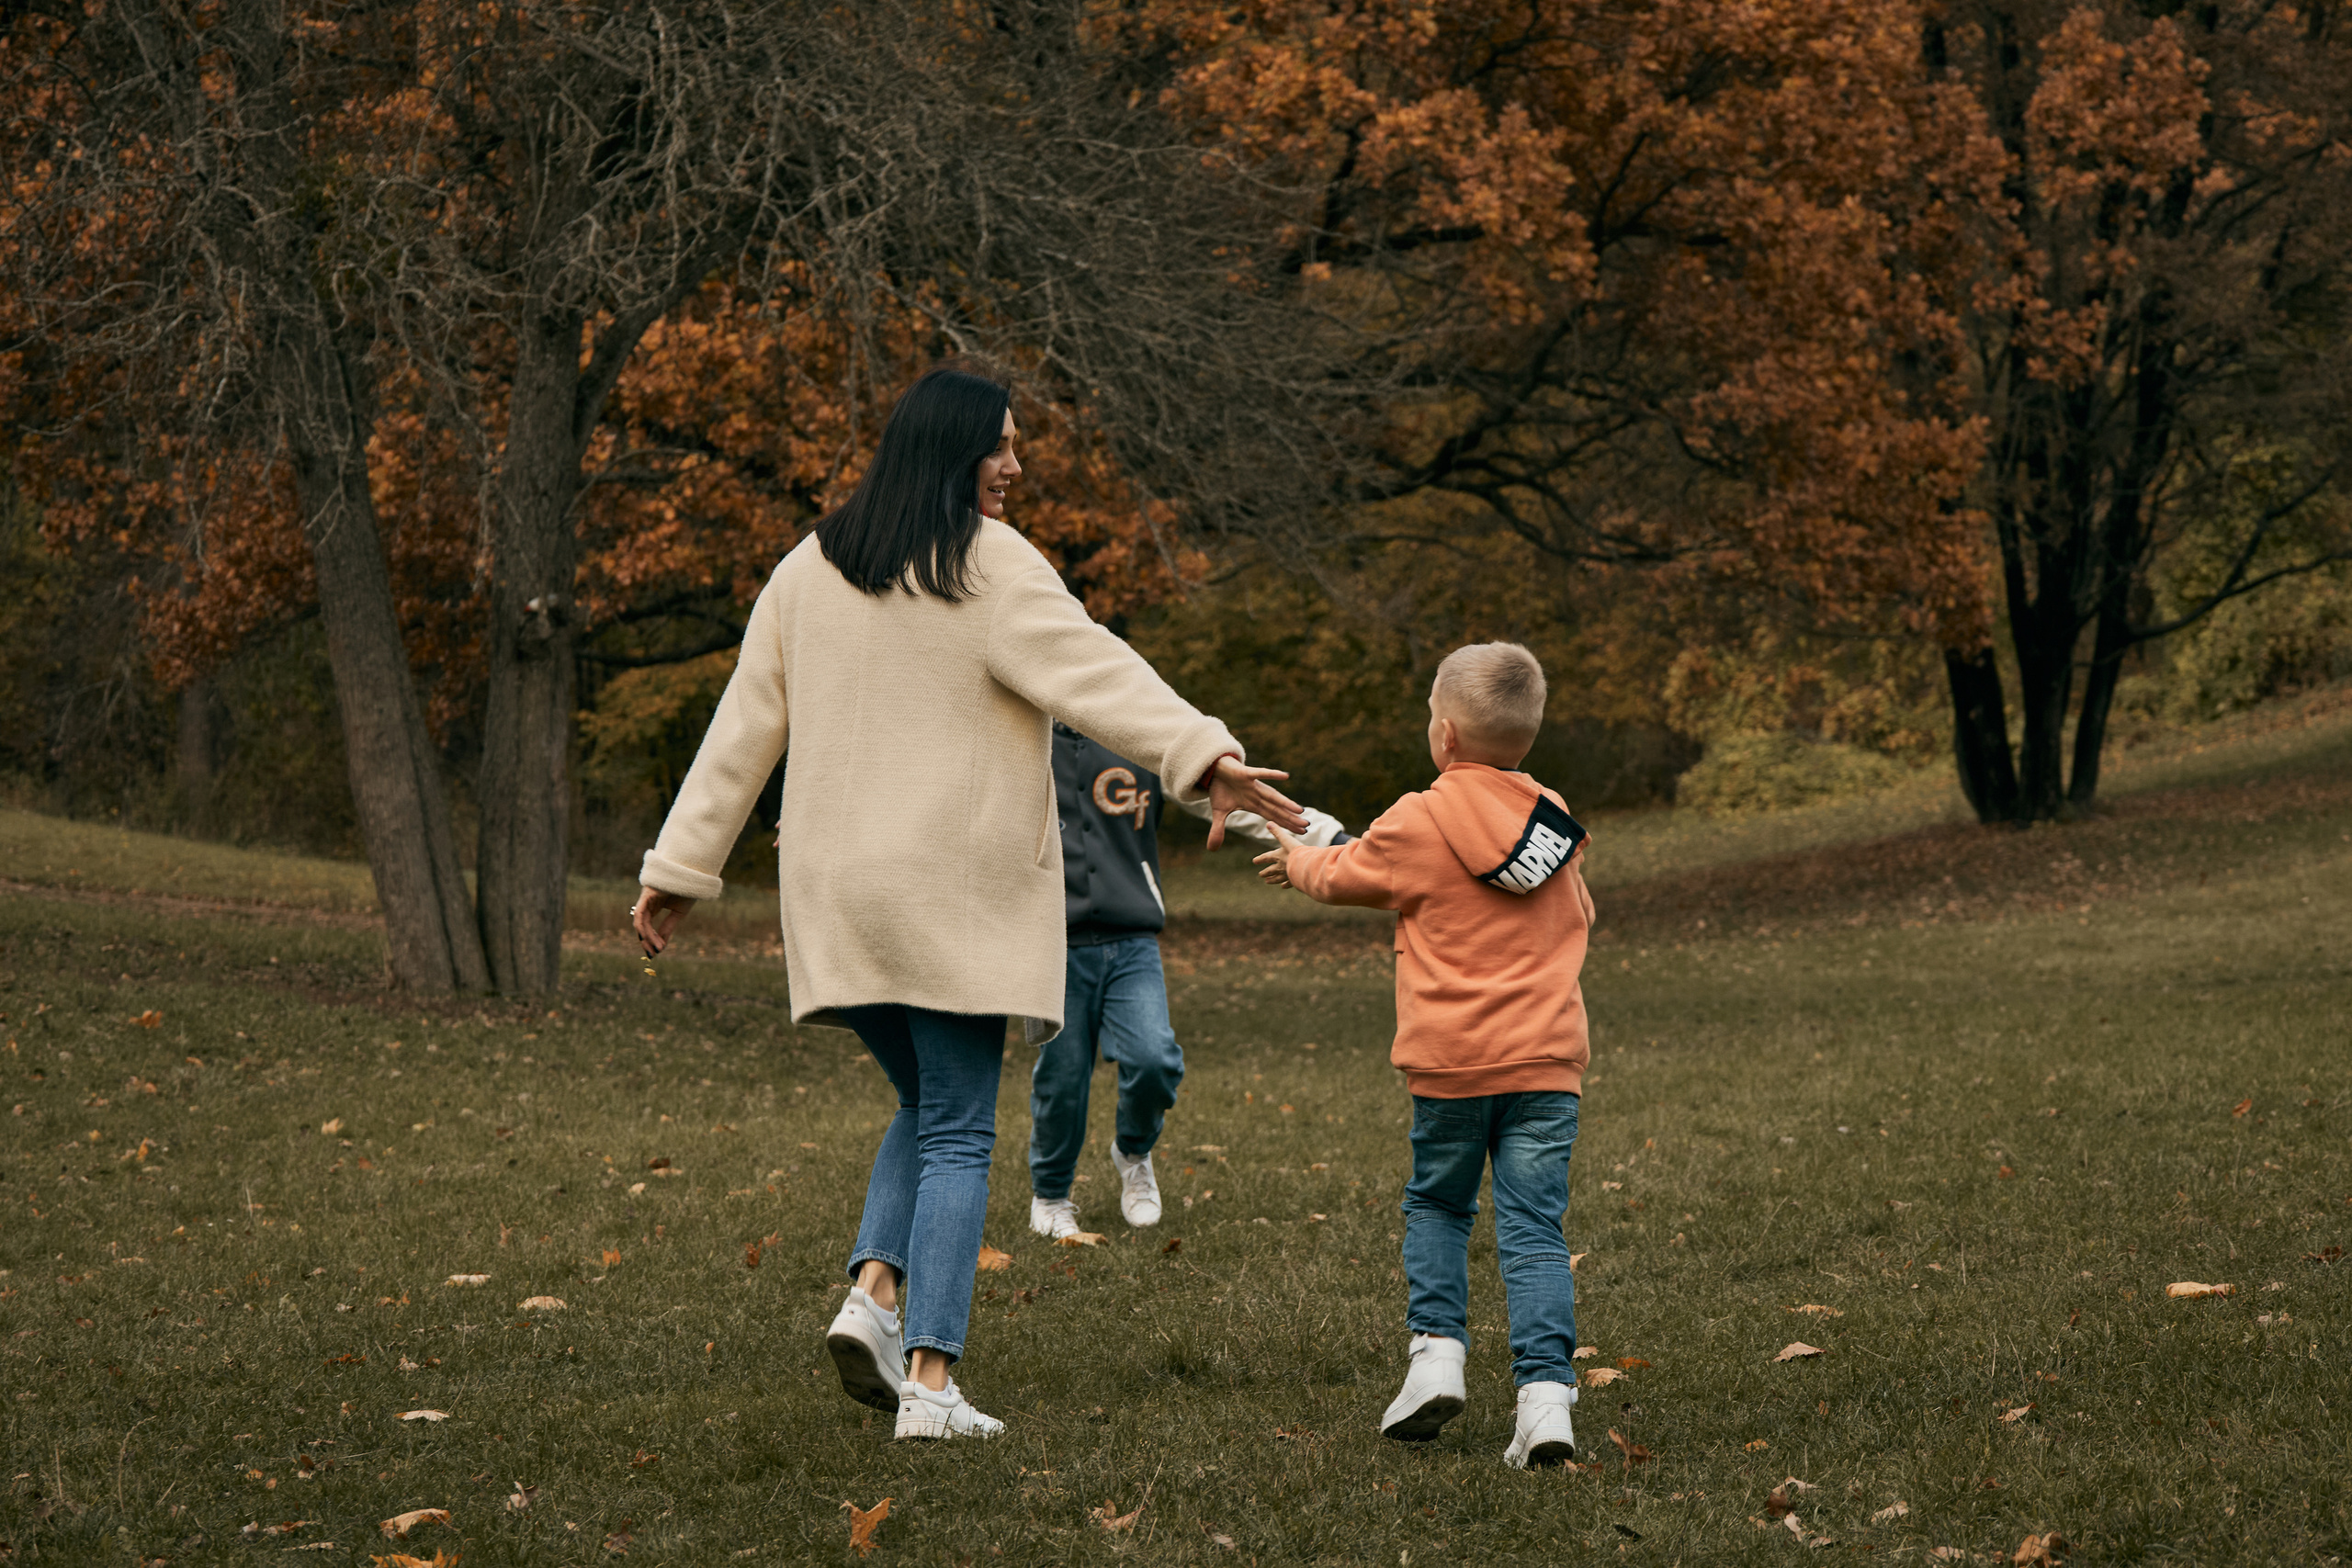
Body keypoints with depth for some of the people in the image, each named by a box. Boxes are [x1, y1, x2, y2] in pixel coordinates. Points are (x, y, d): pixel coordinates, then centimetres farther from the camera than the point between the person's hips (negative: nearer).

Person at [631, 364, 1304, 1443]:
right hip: (953, 900, -5)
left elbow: (743, 726, 12)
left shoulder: (808, 571, 11)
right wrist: (1204, 756, -33)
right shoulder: (991, 567, -8)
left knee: (926, 1103, 20)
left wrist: (680, 866, 15)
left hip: (840, 902, 6)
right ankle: (930, 1379, -7)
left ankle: (874, 1289, -2)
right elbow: (1095, 672, -23)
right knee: (958, 1132, 0)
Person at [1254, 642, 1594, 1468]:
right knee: (1534, 1229, 0)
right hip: (1547, 1058, 2)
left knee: (1437, 1207, 19)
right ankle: (1546, 1389, -10)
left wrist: (1299, 859, 34)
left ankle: (1436, 1351, 7)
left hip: (1452, 1060, -2)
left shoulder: (1419, 825, -6)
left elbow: (1345, 875, 12)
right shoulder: (1556, 823, 7)